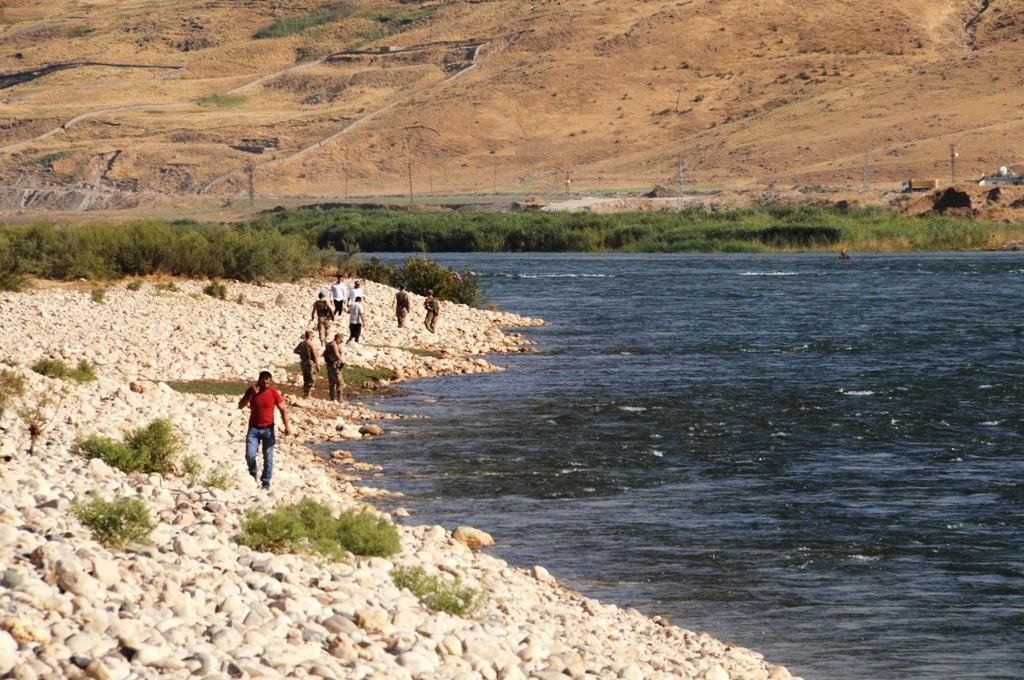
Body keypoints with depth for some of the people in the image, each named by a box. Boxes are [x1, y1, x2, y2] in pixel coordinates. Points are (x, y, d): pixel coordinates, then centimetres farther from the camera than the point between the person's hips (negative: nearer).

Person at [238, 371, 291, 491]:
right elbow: (240, 405, -8)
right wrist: (251, 394, -21)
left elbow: (282, 410, -3)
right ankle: (253, 474, 16)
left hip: (268, 429, 0)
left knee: (268, 457, 0)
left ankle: (266, 483, 11)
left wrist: (286, 426, -14)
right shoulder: (252, 390, -4)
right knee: (250, 454, -12)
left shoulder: (274, 393, -7)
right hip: (253, 428, 0)